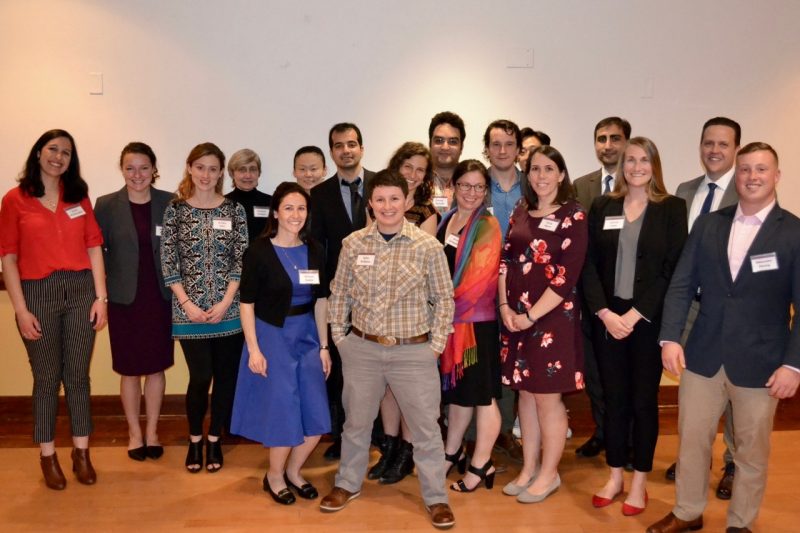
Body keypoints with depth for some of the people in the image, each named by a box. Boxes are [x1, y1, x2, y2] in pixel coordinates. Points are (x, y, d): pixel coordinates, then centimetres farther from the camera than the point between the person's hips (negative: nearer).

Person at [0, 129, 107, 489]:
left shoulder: (79, 197, 7)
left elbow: (94, 248, 6)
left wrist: (100, 297, 0)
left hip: (80, 290, 2)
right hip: (38, 294, -2)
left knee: (78, 376, 9)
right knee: (47, 379, 7)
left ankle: (81, 453, 22)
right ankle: (48, 457, 22)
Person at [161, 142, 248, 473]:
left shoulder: (234, 210, 3)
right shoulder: (175, 209, 1)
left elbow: (242, 261, 0)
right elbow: (168, 263, 0)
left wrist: (225, 303, -8)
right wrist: (187, 304, -8)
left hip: (228, 308, 1)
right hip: (189, 309, -1)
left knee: (225, 376, 7)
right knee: (200, 377, -2)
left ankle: (214, 439, 26)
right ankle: (195, 439, 23)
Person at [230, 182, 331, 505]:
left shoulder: (314, 252, 2)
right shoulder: (258, 251, -11)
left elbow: (321, 301, 7)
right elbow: (247, 303, -9)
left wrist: (324, 347, 6)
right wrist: (254, 349, -13)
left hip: (307, 337, 5)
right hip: (272, 337, -4)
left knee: (316, 418, 7)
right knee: (284, 415, 3)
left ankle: (293, 471, 32)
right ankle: (274, 476, 30)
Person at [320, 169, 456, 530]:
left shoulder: (428, 247, -7)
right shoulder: (353, 244, -1)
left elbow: (444, 299, 0)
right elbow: (339, 294, 8)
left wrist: (436, 345, -3)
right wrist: (340, 337, 5)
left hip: (414, 352, -2)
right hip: (362, 349, 2)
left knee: (425, 426, 7)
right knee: (356, 420, 18)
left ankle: (436, 498, 24)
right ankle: (348, 484, 39)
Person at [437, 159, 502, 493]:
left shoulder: (487, 226, -9)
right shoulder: (446, 221, 11)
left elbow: (480, 278, -16)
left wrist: (451, 302, -12)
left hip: (477, 321, -6)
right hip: (449, 319, 7)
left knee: (482, 393, 4)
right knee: (456, 389, 18)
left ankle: (481, 465, 15)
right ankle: (453, 452, 32)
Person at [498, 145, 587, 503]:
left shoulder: (573, 216, -7)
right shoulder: (521, 212, 10)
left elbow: (566, 277, -13)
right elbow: (505, 261, 9)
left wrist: (531, 315, -14)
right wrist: (505, 306, -4)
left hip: (552, 317, -5)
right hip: (516, 317, 5)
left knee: (547, 396, 3)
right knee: (525, 392, 12)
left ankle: (549, 473, 20)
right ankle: (529, 469, 26)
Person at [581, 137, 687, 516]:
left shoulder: (672, 208, -1)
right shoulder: (602, 207, 6)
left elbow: (673, 268, -7)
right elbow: (589, 265, 2)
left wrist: (634, 315, -13)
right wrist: (604, 313, -10)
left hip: (648, 319, -2)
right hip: (607, 318, 2)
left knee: (644, 400, 7)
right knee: (613, 398, 10)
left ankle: (639, 482, 21)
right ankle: (615, 477, 24)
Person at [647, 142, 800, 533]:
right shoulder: (707, 225, 4)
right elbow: (681, 285, 2)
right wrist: (670, 337, -7)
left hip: (759, 363, -2)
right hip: (703, 356, 3)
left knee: (752, 451, 13)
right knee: (691, 440, 13)